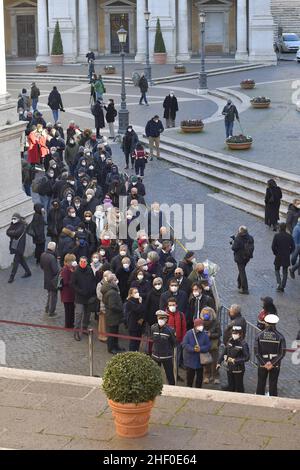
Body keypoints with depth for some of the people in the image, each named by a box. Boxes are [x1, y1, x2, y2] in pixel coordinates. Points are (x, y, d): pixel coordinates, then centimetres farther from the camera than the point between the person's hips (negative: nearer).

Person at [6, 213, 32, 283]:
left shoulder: (22, 226, -14)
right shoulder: (13, 225, 8)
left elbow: (16, 233, -26)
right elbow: (8, 232, -3)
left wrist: (11, 233, -11)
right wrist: (13, 233, -19)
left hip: (19, 246, -8)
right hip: (14, 245, 8)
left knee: (16, 261, -4)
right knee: (21, 259, 18)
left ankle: (12, 277, 1)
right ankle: (28, 272, 32)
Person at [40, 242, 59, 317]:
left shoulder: (43, 255, -6)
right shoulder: (52, 258, -30)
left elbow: (41, 266, 8)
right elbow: (56, 270, -27)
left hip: (46, 279, 8)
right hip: (53, 279, -8)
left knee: (49, 294, 27)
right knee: (53, 296, 10)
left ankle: (47, 309, 38)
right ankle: (51, 312, 20)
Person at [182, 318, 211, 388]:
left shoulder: (204, 335, -4)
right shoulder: (189, 333, -7)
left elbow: (208, 346, -5)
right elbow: (184, 344, -12)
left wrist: (200, 349, -22)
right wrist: (193, 349, -23)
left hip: (200, 361, 1)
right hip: (190, 360, -1)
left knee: (199, 377, 11)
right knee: (190, 377, 9)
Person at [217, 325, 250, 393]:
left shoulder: (243, 344, -17)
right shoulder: (230, 341, 1)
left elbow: (247, 357, -19)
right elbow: (224, 352, 11)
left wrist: (236, 360, -22)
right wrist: (219, 362, 9)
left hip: (238, 370, -6)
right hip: (229, 369, 6)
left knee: (239, 388, 5)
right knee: (231, 387, 16)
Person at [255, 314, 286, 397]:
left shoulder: (259, 336, -9)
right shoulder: (280, 337, -11)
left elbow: (256, 352, -11)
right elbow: (282, 353, -12)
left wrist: (264, 363, -8)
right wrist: (272, 363, -10)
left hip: (262, 364, 1)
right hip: (275, 365, -1)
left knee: (261, 384, 14)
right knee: (273, 385, 9)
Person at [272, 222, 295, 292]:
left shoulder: (277, 236, -12)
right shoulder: (289, 236, -5)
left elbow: (273, 246, -12)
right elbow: (293, 247, -2)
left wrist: (275, 253, 4)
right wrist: (288, 253, 11)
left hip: (278, 256, -2)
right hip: (287, 257, 2)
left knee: (277, 270, 16)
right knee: (285, 272, 12)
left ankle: (279, 283, -3)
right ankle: (282, 287, 13)